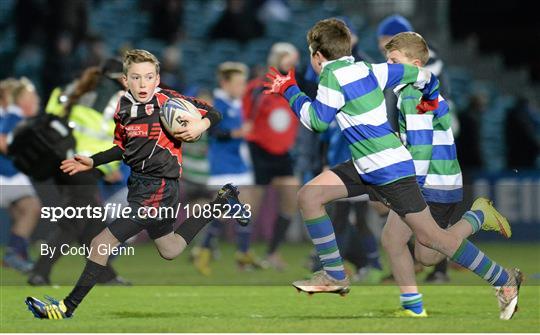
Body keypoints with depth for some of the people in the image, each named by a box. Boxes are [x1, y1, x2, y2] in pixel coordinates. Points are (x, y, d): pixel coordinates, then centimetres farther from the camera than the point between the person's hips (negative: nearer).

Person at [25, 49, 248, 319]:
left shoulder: (167, 101, -15)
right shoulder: (123, 108, 4)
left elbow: (212, 112, -7)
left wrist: (202, 125, -27)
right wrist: (92, 162, 9)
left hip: (158, 189, -8)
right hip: (139, 184, 8)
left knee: (101, 244, -13)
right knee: (170, 251, 26)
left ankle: (67, 308, -5)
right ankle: (220, 201, 39)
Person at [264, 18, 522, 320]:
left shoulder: (334, 76, -15)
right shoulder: (367, 69, 9)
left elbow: (317, 121, -11)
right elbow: (419, 73, 16)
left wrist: (290, 91, 1)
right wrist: (431, 98, 36)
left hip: (390, 170, -9)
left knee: (430, 236, -4)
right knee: (309, 196, 3)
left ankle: (505, 280, 4)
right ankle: (335, 276, 8)